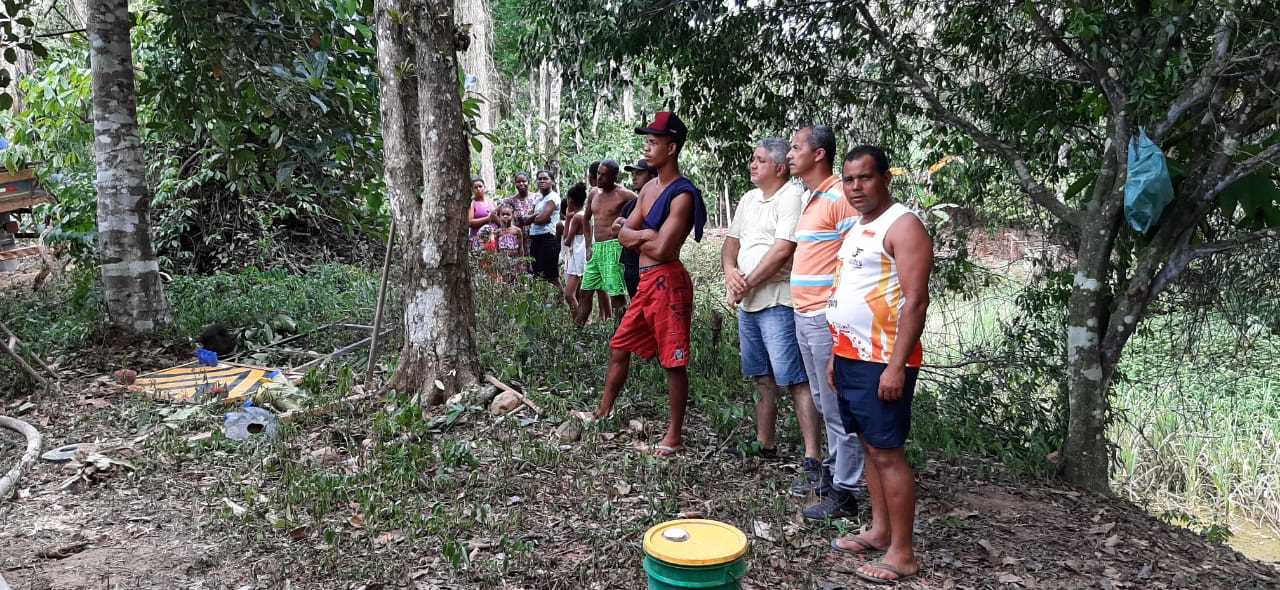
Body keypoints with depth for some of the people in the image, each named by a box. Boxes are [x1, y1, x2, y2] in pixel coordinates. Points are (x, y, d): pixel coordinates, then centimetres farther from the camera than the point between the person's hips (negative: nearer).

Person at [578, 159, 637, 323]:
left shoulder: (623, 195, -7)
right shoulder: (594, 194, 14)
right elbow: (586, 219, 28)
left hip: (613, 248, -7)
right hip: (595, 248, 7)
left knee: (616, 294, -10)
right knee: (586, 291, 11)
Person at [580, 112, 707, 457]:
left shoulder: (682, 195, -15)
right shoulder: (649, 189, 14)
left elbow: (661, 249, -22)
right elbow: (624, 235, 11)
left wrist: (635, 235, -3)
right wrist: (645, 235, -10)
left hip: (668, 282, -9)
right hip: (646, 282, 9)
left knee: (673, 361, 0)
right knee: (619, 347, 18)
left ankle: (675, 436, 11)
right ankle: (604, 412, 35)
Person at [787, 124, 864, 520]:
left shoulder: (839, 196, -13)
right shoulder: (809, 198, 16)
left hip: (827, 319, -10)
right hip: (804, 317, 10)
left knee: (837, 408, -2)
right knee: (823, 404, 18)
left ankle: (843, 494, 7)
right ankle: (832, 472, 31)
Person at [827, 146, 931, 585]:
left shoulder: (903, 226, -12)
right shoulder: (858, 228, 16)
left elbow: (916, 300, -19)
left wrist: (897, 365, -23)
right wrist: (836, 353, 18)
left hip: (882, 362, -9)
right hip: (851, 358, 9)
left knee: (888, 453, -4)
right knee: (870, 446, 14)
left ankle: (902, 555, 4)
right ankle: (879, 531, 25)